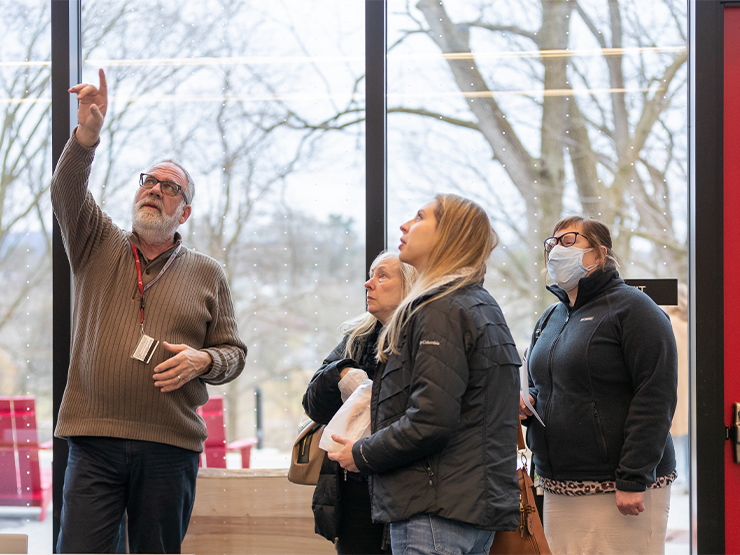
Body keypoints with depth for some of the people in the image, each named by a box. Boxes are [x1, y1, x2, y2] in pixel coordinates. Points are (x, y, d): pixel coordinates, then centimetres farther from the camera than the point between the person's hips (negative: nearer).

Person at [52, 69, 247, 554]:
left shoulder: (206, 274, 13)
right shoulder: (98, 247, 13)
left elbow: (234, 353, 14)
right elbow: (66, 191, -5)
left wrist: (202, 360, -9)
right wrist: (88, 133, -21)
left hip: (170, 446, 1)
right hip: (94, 441, 0)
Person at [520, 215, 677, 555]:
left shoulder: (632, 308, -7)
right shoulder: (550, 319, 18)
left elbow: (655, 397, -14)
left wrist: (633, 479, -20)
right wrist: (526, 401, 7)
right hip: (558, 488, 7)